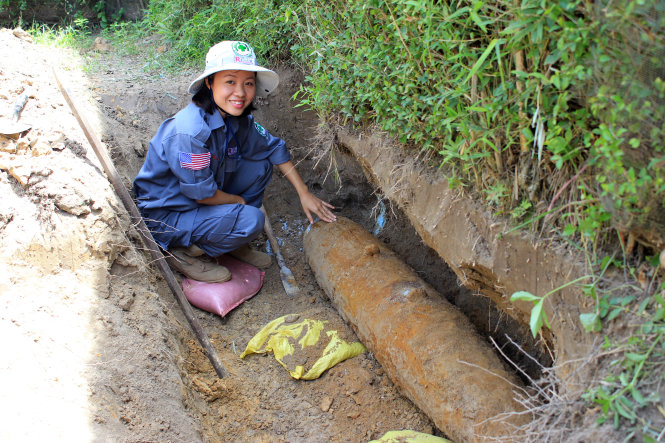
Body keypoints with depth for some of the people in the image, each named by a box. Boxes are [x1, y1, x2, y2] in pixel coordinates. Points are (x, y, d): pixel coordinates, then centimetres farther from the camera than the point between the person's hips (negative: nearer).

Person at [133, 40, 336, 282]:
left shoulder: (238, 120, -7)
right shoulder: (189, 132, -32)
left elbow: (274, 148, 6)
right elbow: (203, 195, -25)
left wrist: (305, 194, 4)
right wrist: (240, 201, -7)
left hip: (202, 198, 8)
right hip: (165, 215, -8)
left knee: (260, 165, -1)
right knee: (251, 219, -25)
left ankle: (235, 244, 9)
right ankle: (184, 252, -3)